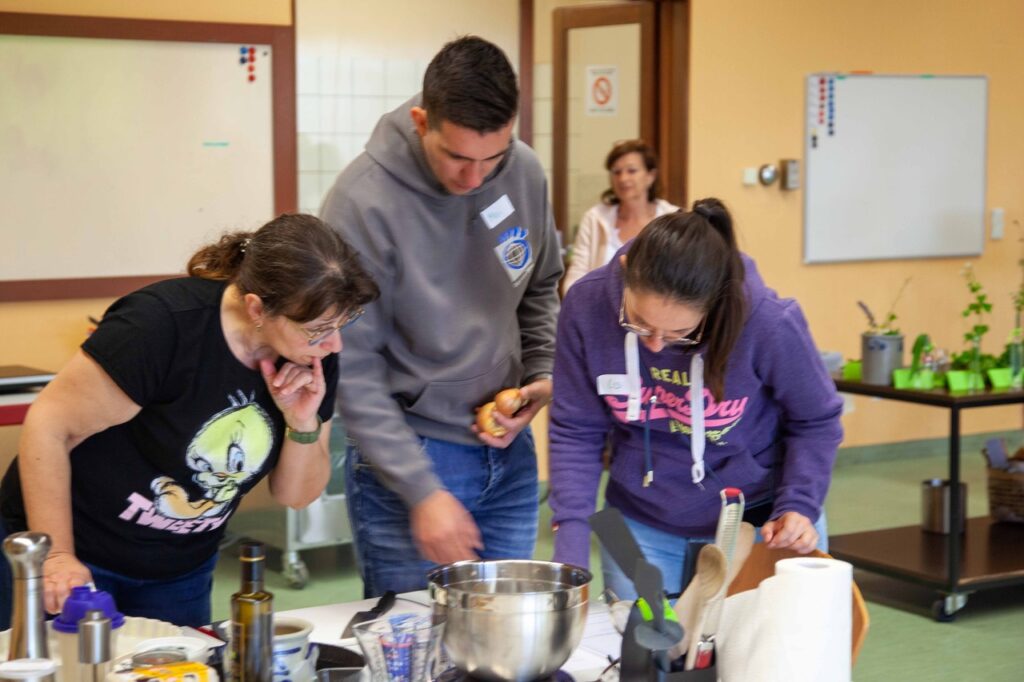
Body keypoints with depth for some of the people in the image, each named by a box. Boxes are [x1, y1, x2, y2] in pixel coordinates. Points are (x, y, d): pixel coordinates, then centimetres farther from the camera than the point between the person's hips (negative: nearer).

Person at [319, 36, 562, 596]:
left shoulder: (525, 172, -3)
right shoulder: (364, 202, -19)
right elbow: (353, 370, -18)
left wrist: (543, 373, -2)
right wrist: (422, 491, -21)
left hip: (508, 451, 5)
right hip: (405, 454, -5)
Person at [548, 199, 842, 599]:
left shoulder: (769, 324, -26)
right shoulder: (587, 306, -20)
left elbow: (815, 421, -6)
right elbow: (576, 432, -9)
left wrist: (799, 506, -18)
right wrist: (571, 541, -18)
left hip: (755, 520, -2)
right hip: (640, 526, 2)